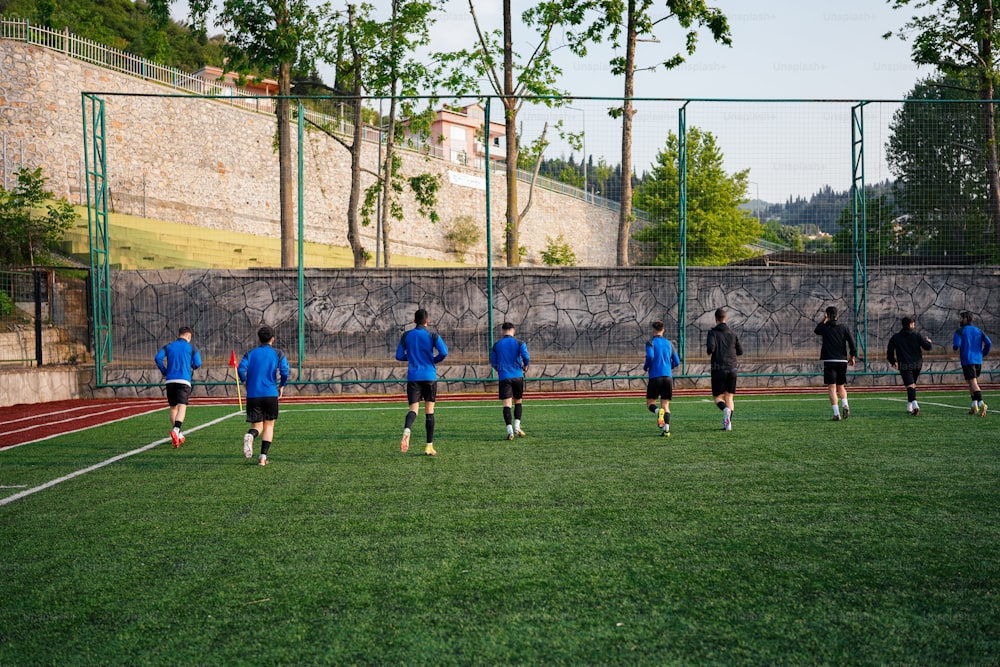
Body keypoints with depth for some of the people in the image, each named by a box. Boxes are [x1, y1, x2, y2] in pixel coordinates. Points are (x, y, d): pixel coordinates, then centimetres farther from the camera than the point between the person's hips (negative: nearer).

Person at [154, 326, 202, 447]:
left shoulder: (168, 347, 14)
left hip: (170, 381, 3)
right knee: (182, 406, -13)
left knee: (173, 408, 15)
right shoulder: (192, 348, 7)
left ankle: (178, 435, 19)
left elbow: (158, 358, -2)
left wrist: (165, 372, 9)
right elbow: (197, 364, -2)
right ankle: (176, 430, -37)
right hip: (184, 380, -3)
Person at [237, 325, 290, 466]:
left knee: (257, 426, 8)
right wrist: (281, 386, 6)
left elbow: (241, 369, -7)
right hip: (271, 395, -1)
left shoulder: (250, 353, 9)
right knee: (269, 425, 12)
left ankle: (250, 435, -29)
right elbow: (284, 371, -11)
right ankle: (263, 457, 1)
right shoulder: (278, 354, 4)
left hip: (253, 395, 1)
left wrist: (246, 383, 11)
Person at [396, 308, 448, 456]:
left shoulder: (406, 336, 6)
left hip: (413, 377, 1)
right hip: (429, 376, -1)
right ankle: (429, 446, 8)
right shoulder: (432, 336, -1)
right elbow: (444, 352, -13)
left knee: (413, 408, -4)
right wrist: (435, 360, 8)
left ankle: (406, 431, -37)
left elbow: (399, 356, 6)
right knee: (429, 411, 7)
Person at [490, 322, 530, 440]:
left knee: (507, 404, -3)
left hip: (504, 377, 0)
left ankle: (510, 430, -13)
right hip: (518, 376, 0)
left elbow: (493, 363, 9)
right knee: (518, 402, 16)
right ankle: (517, 426, 3)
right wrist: (525, 367, 9)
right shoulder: (519, 343, 2)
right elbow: (526, 358, -12)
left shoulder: (496, 345, 7)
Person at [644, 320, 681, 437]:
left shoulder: (651, 342, 1)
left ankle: (658, 411, -28)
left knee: (650, 402, 6)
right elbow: (677, 362, 14)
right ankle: (666, 428, -12)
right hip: (668, 376, 4)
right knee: (665, 404, 6)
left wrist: (645, 367, 3)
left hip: (655, 376, -3)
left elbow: (650, 356, -16)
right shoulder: (669, 343, 14)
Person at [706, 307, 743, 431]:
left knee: (717, 397, 7)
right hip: (732, 369, 3)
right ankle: (728, 424, -2)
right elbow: (740, 351, 10)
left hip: (718, 369, -3)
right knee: (729, 397, 10)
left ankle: (725, 409, -25)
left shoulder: (713, 332, -3)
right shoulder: (733, 333, 9)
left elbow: (711, 346, -18)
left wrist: (710, 352, 4)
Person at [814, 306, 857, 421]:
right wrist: (852, 357, 5)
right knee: (841, 386, 18)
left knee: (832, 387, -4)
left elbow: (816, 331, 24)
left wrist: (824, 320, 22)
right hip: (842, 361, 3)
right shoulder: (844, 328, 5)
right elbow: (852, 342, -3)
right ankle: (845, 405, -7)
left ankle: (836, 413, -14)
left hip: (829, 361, -3)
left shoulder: (825, 328, 1)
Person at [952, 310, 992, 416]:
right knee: (973, 383, 18)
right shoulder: (978, 330, 13)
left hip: (967, 361, -5)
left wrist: (953, 346, 12)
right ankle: (974, 406, 13)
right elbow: (988, 343, 2)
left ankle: (981, 404, -28)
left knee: (973, 383, -12)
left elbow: (956, 346, -11)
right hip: (978, 361, 5)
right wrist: (982, 354, 13)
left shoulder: (960, 331, -1)